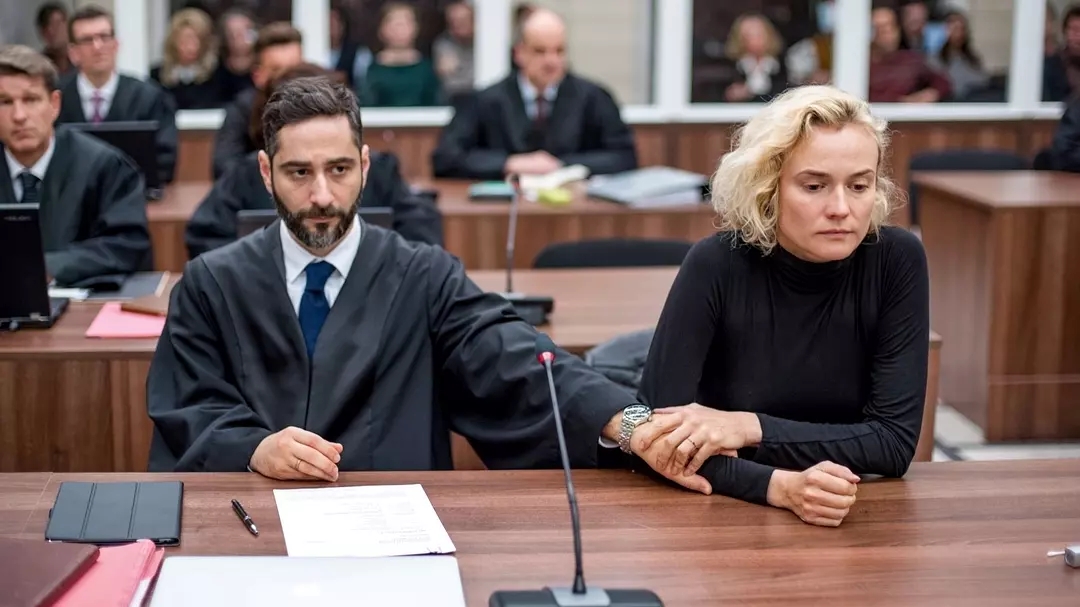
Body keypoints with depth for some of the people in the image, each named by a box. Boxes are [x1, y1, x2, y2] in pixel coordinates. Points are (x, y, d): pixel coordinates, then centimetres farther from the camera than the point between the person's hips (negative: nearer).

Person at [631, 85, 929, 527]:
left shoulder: (896, 261, -9)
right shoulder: (717, 266, -13)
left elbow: (896, 440, -11)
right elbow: (658, 431, -18)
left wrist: (750, 428, -19)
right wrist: (779, 486, -31)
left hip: (849, 519, -1)